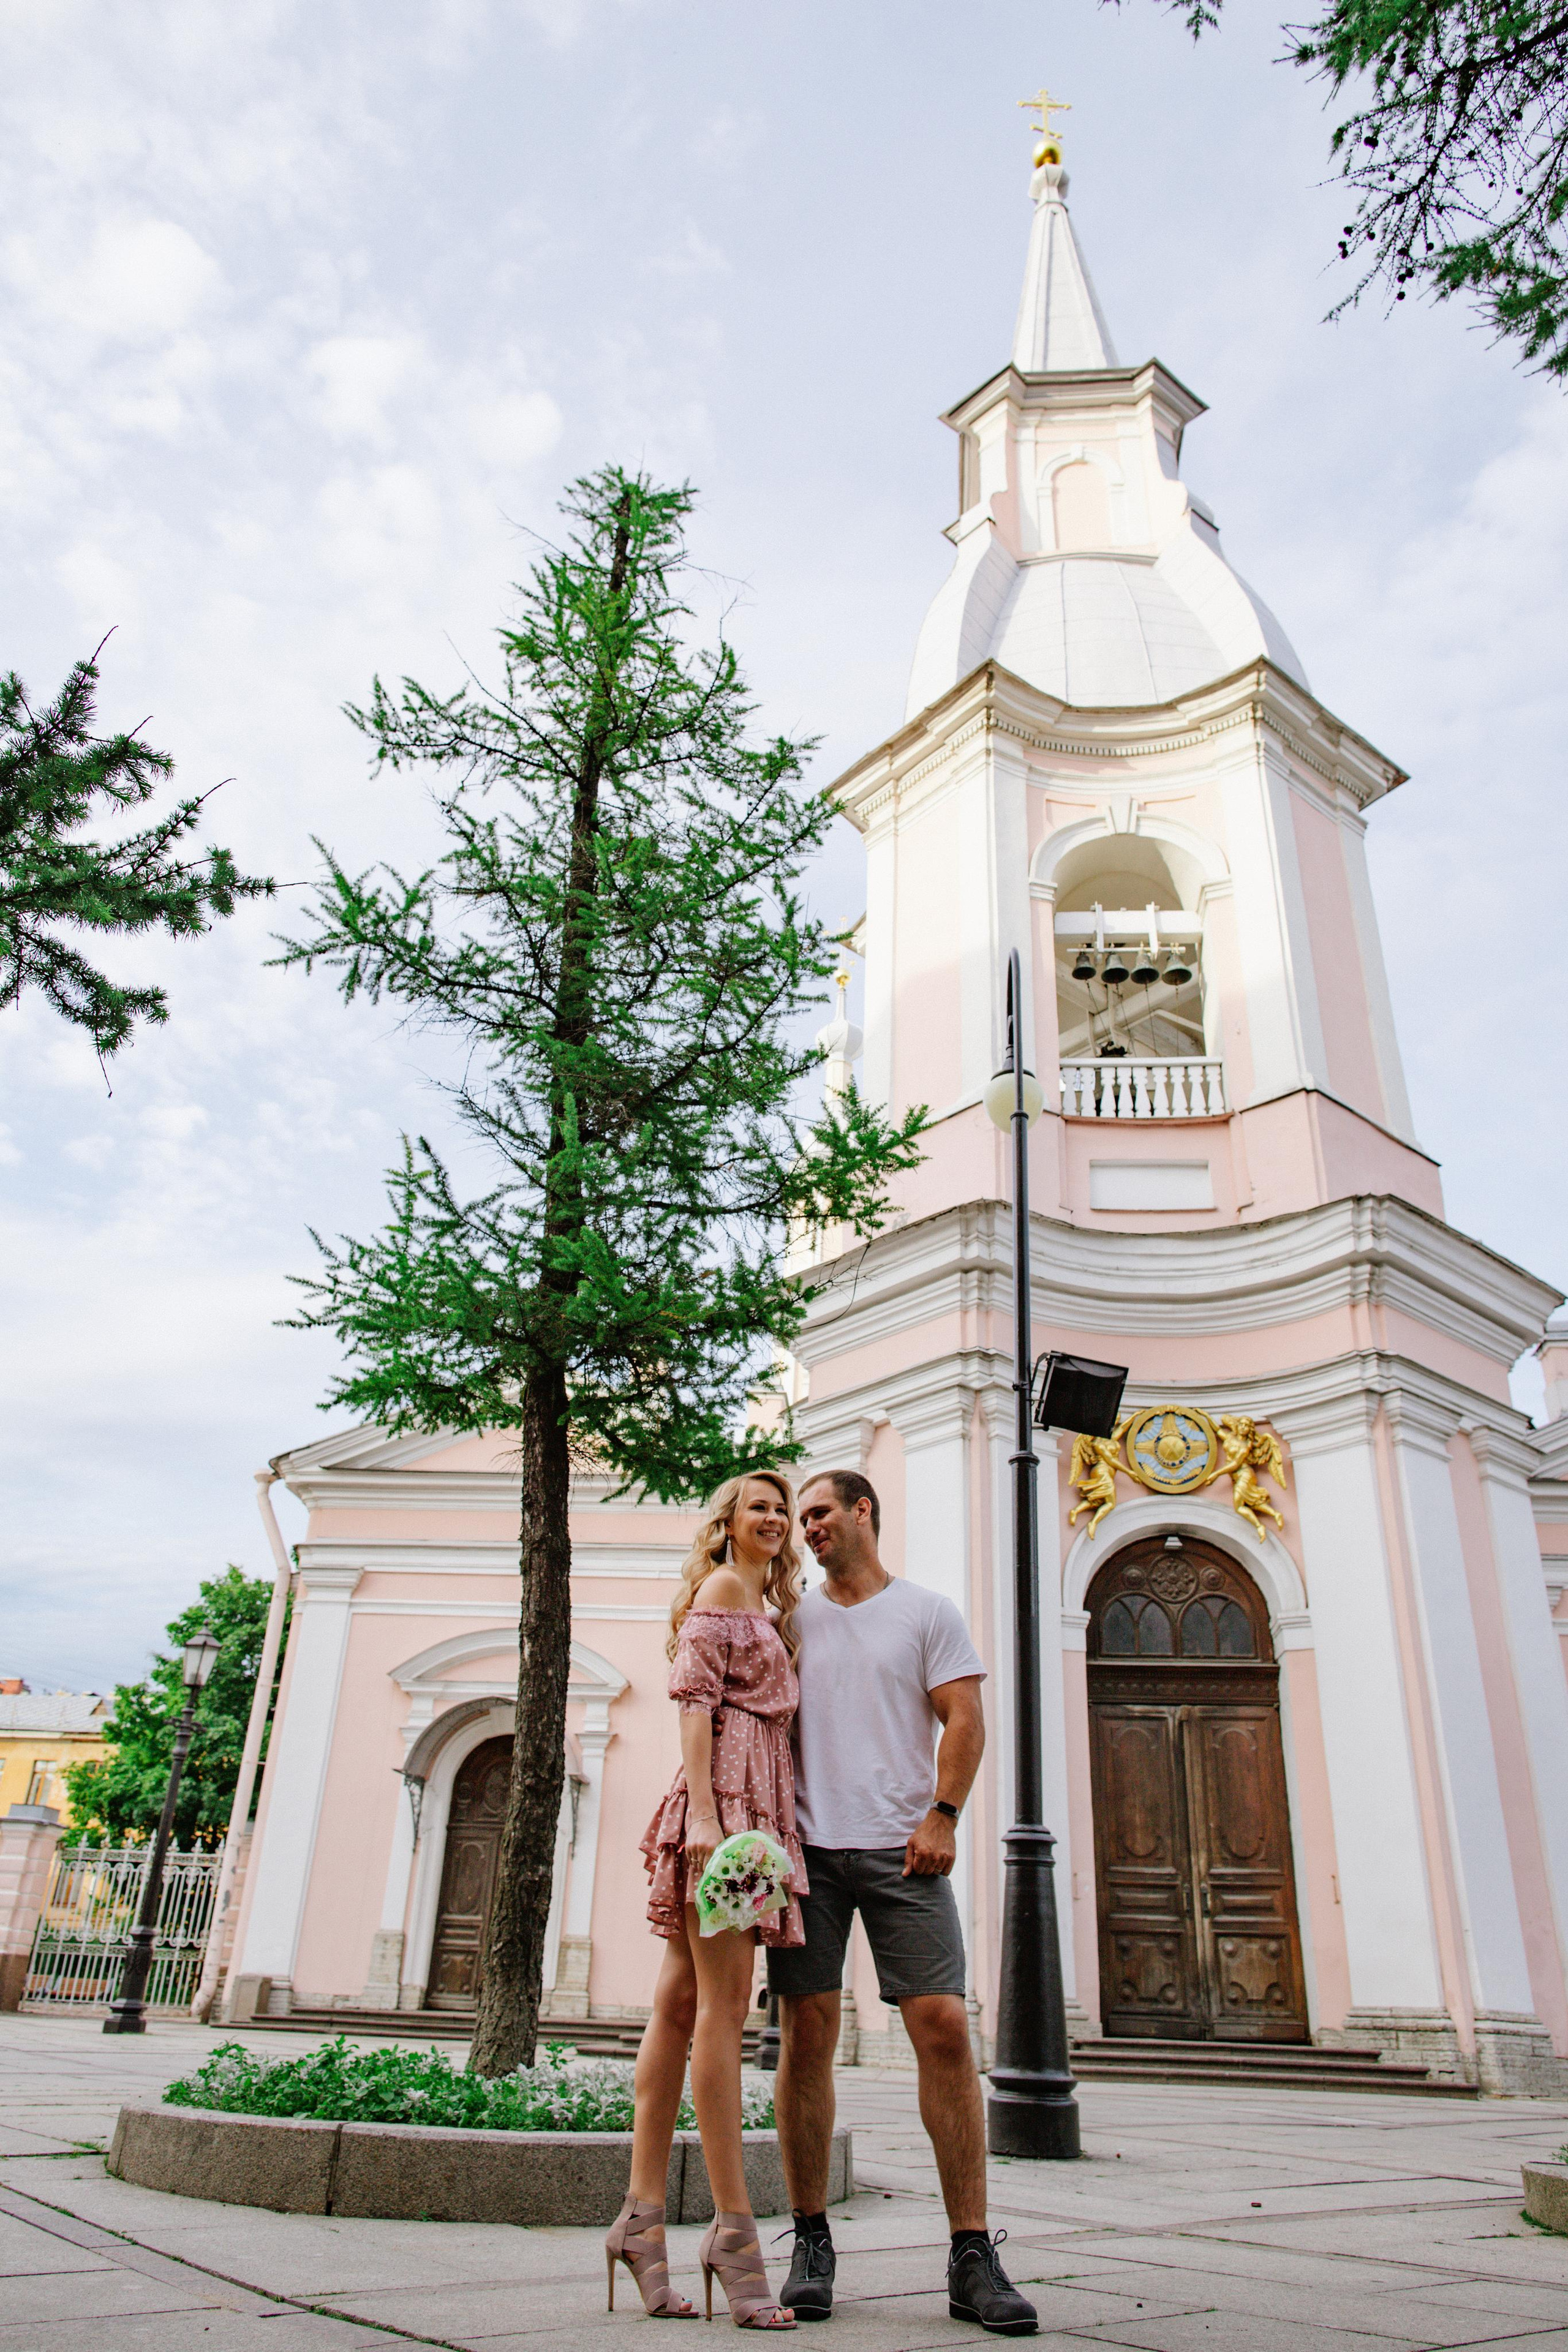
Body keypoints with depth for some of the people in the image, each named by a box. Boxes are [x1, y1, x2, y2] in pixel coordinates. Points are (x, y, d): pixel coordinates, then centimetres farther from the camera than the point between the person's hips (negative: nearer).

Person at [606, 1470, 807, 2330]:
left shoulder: (766, 1606, 24)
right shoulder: (720, 1589, -2)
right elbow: (695, 1699, -11)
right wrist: (705, 1813, -20)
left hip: (754, 1800, 9)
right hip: (722, 1793, -9)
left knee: (681, 2004, 6)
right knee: (723, 2004, -10)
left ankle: (643, 2217, 9)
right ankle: (732, 2227, -8)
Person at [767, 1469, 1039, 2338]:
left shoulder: (926, 1612, 8)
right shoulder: (789, 1617, 14)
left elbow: (964, 1719, 2)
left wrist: (941, 1815, -9)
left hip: (901, 1848, -2)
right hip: (806, 1845, 2)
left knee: (944, 2030, -6)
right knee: (806, 2035, 1)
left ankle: (972, 2254, 3)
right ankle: (811, 2243, 14)